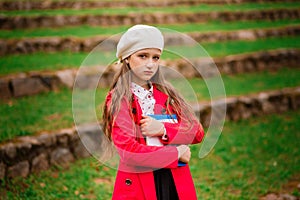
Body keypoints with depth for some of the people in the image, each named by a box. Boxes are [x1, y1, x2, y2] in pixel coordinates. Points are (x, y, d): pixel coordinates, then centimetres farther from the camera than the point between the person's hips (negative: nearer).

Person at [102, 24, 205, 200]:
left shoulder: (167, 93, 9)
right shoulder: (118, 100, -4)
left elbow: (197, 132, 2)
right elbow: (128, 151, -14)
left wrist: (163, 130, -14)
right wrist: (176, 154, -10)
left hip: (177, 182, 4)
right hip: (137, 185, -4)